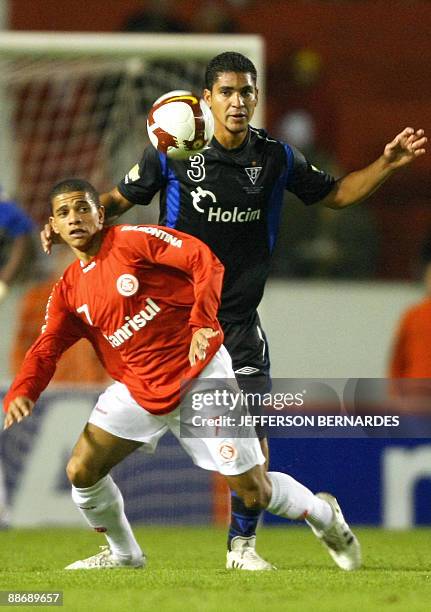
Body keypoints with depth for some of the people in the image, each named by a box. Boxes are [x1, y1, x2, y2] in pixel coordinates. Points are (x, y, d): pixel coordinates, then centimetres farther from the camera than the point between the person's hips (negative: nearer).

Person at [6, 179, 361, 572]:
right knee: (81, 471, -8)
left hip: (201, 377, -5)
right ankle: (123, 554, 17)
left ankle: (322, 513, 26)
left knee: (254, 492, -4)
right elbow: (46, 350, 3)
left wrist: (202, 321, -30)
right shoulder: (68, 292, 7)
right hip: (138, 389, 5)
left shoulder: (134, 240, -10)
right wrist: (21, 394, -17)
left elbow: (206, 262, -17)